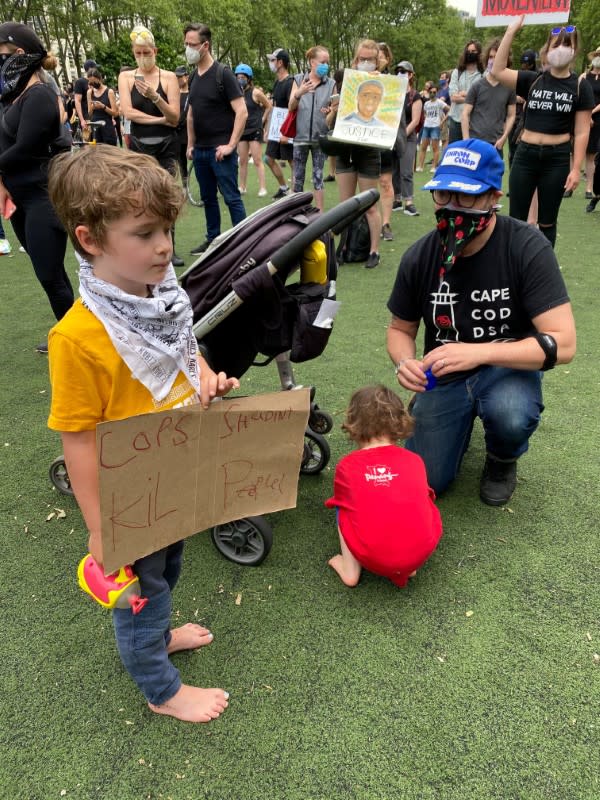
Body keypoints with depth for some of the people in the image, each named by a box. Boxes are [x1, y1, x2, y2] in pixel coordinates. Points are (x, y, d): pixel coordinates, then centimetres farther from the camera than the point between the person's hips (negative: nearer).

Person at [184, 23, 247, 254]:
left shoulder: (223, 74, -8)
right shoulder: (193, 76, 11)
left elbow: (242, 112, -14)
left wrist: (231, 145, -17)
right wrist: (190, 144, 14)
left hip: (219, 149, -7)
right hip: (200, 150, 7)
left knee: (231, 198, -5)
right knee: (208, 198, 13)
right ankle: (213, 239, 23)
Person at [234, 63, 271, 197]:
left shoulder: (256, 92, -7)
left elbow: (269, 106, 1)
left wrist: (262, 120, 0)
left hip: (255, 130, -5)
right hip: (242, 130, 5)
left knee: (257, 161, -7)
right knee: (243, 161, 8)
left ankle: (262, 188, -5)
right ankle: (242, 187, 15)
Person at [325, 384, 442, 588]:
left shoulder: (346, 466, 6)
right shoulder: (415, 460, 12)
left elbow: (341, 503, 22)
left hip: (372, 558, -2)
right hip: (421, 553, 2)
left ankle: (350, 570, 15)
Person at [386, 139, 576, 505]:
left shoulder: (528, 248, -20)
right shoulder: (418, 257, -11)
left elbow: (562, 344, -25)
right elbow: (401, 328, 3)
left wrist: (479, 353, -39)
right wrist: (405, 362, -22)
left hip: (507, 366, -2)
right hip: (445, 374, 3)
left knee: (511, 417, -37)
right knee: (424, 480, -7)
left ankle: (502, 460, 3)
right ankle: (464, 417, 25)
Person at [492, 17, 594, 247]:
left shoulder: (580, 86, 0)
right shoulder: (533, 80, 4)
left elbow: (581, 132, -2)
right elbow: (498, 71, -8)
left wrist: (576, 168, -9)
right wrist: (511, 31, -13)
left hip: (557, 158, -1)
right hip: (525, 155, 1)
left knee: (547, 222, 8)